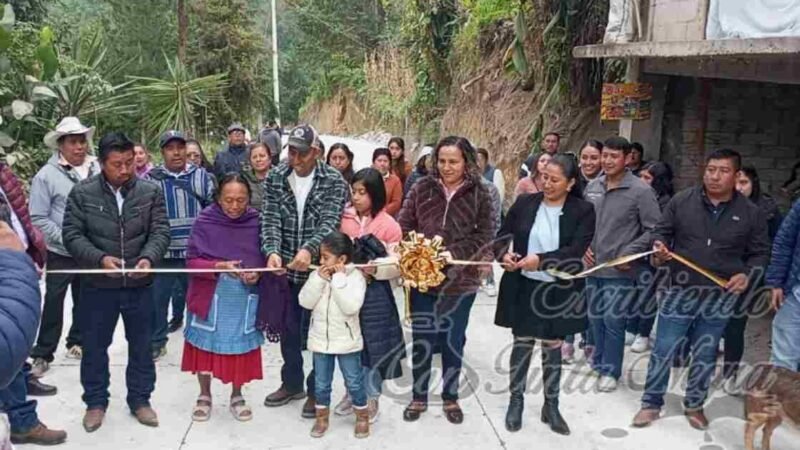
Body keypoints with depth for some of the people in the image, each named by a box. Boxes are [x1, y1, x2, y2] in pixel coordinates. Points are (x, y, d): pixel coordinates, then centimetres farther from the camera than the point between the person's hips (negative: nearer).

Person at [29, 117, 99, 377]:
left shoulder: (98, 170, -3)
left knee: (84, 301, 17)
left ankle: (76, 342, 35)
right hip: (60, 253, -3)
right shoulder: (47, 175, -11)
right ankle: (43, 354, 16)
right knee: (53, 304, 4)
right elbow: (38, 219, -10)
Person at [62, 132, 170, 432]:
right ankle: (95, 402, 30)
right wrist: (100, 258, -22)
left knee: (141, 346, 13)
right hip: (97, 284, -1)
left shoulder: (151, 191, -3)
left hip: (140, 284, 1)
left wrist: (148, 258, -24)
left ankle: (140, 399, 30)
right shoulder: (82, 193, -5)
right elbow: (72, 235, -7)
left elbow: (160, 231, -5)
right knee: (94, 346, 12)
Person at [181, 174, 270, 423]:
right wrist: (219, 266, -25)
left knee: (240, 346, 10)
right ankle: (204, 396, 31)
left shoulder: (257, 222, -5)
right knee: (206, 345, 10)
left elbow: (264, 259, 4)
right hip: (209, 296, -1)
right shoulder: (205, 221, -10)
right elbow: (192, 261, -10)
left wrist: (256, 273, -17)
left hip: (244, 299, 1)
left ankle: (237, 396, 30)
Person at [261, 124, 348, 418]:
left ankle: (316, 390, 24)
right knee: (288, 330, 17)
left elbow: (329, 222, -18)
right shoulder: (275, 178, 0)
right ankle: (292, 384, 36)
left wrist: (309, 249, -36)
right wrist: (272, 251, -26)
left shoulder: (333, 181, -8)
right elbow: (270, 219, -8)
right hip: (285, 270, 3)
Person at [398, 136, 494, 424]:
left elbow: (483, 237, -9)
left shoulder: (480, 195, -6)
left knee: (453, 341, 14)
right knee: (421, 341, 12)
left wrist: (452, 254, -22)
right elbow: (404, 225, 2)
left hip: (460, 281, -1)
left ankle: (450, 398, 32)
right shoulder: (422, 188, -1)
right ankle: (419, 397, 30)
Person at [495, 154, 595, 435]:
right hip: (523, 287, 1)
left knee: (553, 346, 12)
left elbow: (577, 251, -18)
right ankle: (516, 401, 27)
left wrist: (541, 260, -27)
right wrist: (504, 255, -19)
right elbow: (502, 236, 2)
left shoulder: (583, 210, -8)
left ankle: (551, 406, 28)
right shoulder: (524, 203, -3)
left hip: (560, 291, -1)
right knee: (522, 343, 11)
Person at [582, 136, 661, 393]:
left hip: (620, 270, -5)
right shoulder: (592, 187, 4)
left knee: (613, 321, 1)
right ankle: (598, 362, 34)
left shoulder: (640, 191, -13)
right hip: (592, 266, 6)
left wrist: (630, 254, -17)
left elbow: (654, 230, -11)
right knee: (595, 318, 17)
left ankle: (610, 371, 18)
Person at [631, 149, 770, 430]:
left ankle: (694, 405, 32)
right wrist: (658, 248, -16)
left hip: (720, 298, 1)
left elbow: (760, 252, 6)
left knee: (705, 355, 14)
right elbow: (660, 232, 6)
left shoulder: (750, 213, -1)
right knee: (663, 350, 4)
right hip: (680, 292, -1)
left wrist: (747, 274, -11)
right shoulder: (681, 201, -3)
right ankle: (651, 403, 19)